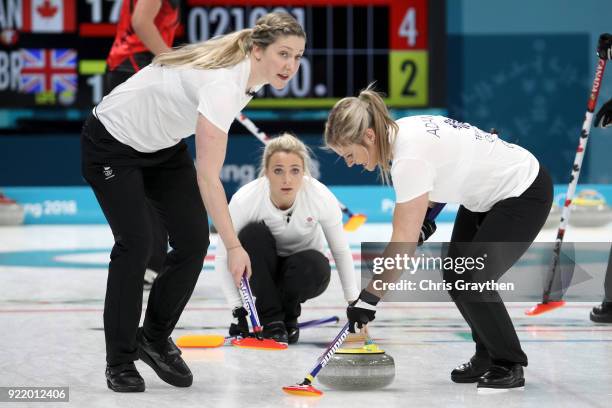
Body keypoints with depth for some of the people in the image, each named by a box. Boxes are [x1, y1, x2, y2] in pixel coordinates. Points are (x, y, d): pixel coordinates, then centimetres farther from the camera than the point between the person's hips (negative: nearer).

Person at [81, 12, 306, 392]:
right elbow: (207, 178, -38)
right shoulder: (223, 83, -37)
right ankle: (120, 361, -1)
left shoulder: (252, 73, -12)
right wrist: (234, 247, -39)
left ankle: (155, 338, 14)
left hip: (164, 144, 8)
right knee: (136, 243, -15)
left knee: (193, 240, -4)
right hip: (112, 144, -8)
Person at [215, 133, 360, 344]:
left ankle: (288, 315, -2)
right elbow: (223, 257, -19)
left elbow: (341, 252, -12)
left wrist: (354, 303, -9)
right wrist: (239, 308, -26)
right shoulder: (245, 200, -29)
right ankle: (271, 320, -18)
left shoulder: (322, 197, -27)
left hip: (302, 271, 0)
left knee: (314, 266, -35)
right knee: (253, 233, -32)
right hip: (261, 271, 0)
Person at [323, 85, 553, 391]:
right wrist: (425, 213, 8)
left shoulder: (410, 157, -32)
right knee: (454, 277, 4)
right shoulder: (400, 132, -4)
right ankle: (488, 355, 16)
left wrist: (369, 297, -29)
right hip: (489, 191, 10)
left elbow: (403, 243, -33)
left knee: (470, 282, -14)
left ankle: (509, 366, 2)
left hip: (525, 194, -10)